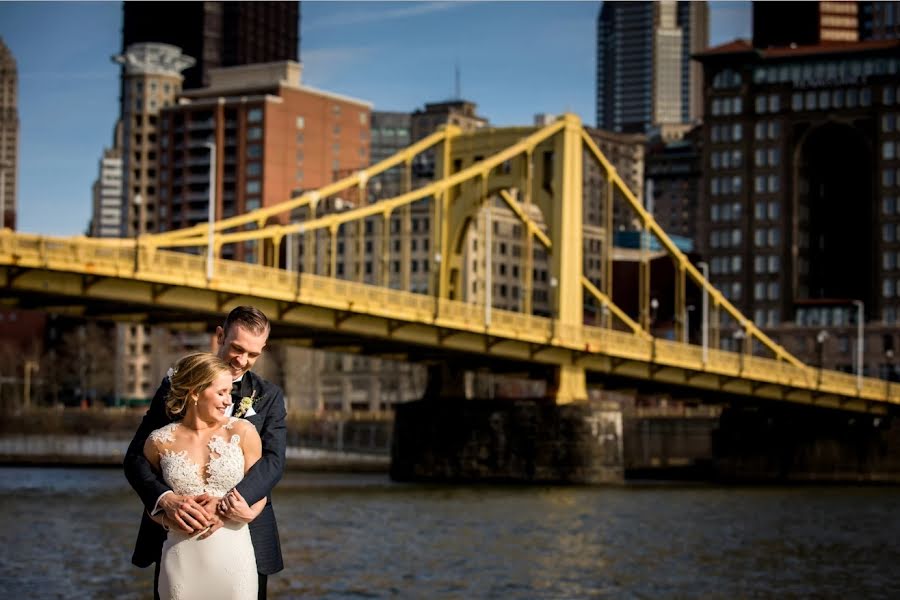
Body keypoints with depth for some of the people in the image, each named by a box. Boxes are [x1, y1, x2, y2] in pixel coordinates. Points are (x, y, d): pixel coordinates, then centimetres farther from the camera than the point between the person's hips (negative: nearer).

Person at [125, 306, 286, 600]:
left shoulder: (269, 397, 6)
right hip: (178, 533, -1)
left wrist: (228, 504, -27)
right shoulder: (176, 386, 3)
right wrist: (165, 499, -24)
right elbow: (136, 457, -3)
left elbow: (273, 461, -9)